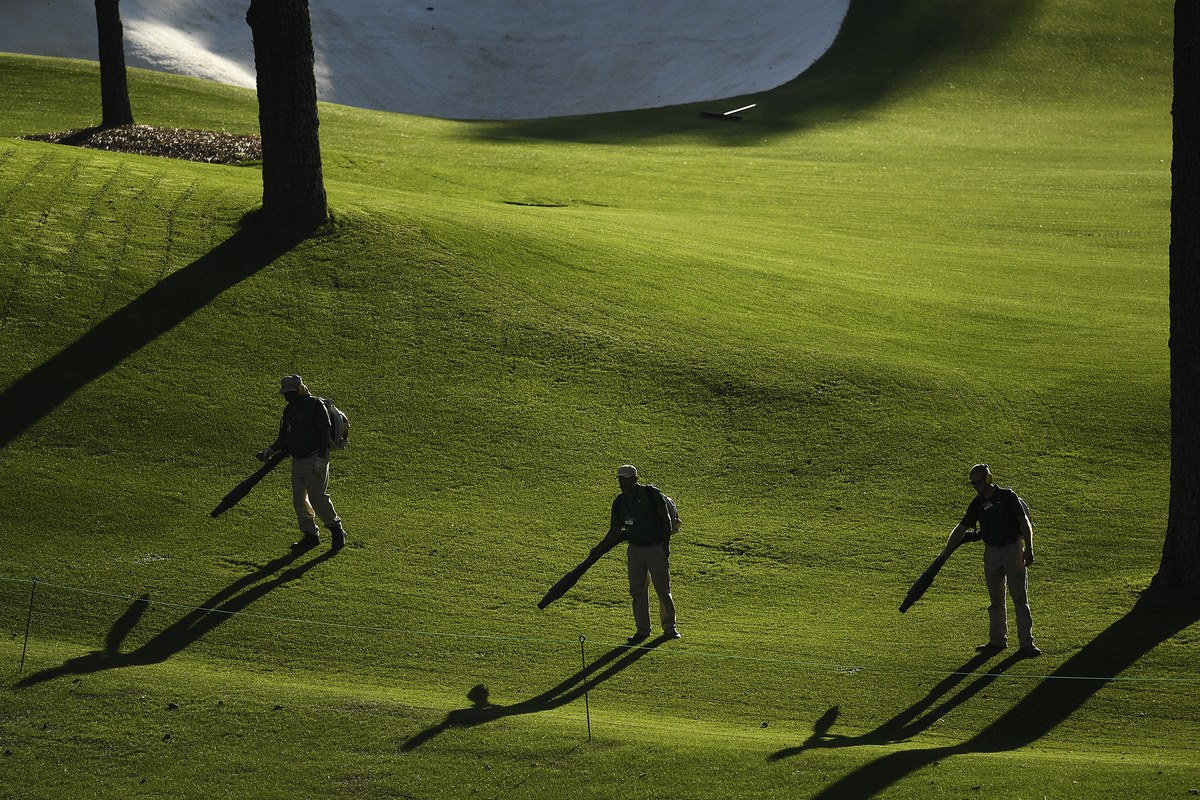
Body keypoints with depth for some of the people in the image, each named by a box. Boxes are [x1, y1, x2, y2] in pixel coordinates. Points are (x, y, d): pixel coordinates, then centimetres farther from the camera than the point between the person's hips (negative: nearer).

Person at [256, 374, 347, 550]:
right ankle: (310, 535, 15)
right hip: (298, 461, 8)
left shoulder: (315, 406, -10)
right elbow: (284, 437, 20)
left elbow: (325, 432, -15)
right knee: (299, 499, 6)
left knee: (317, 496, -14)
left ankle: (336, 530, 1)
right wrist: (271, 450, 3)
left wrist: (321, 458, -22)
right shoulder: (289, 410, 14)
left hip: (315, 459, -8)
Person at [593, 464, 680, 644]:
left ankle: (669, 628, 12)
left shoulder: (651, 494, -7)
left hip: (656, 549, -5)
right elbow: (615, 531, 8)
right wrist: (598, 549, -5)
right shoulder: (619, 502, 7)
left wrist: (666, 544, -13)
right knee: (637, 592, 4)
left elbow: (666, 519, -6)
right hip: (635, 550, 5)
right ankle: (642, 630, 12)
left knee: (663, 590, 0)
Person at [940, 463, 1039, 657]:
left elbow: (1025, 523, -7)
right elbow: (961, 529, 8)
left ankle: (1026, 643, -4)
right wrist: (945, 553, 2)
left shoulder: (1008, 497, -7)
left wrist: (1028, 550, -16)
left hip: (1013, 549, -5)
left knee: (1020, 598, -5)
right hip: (991, 552, 5)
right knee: (995, 599, 10)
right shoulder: (977, 503, 6)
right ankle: (997, 640, 19)